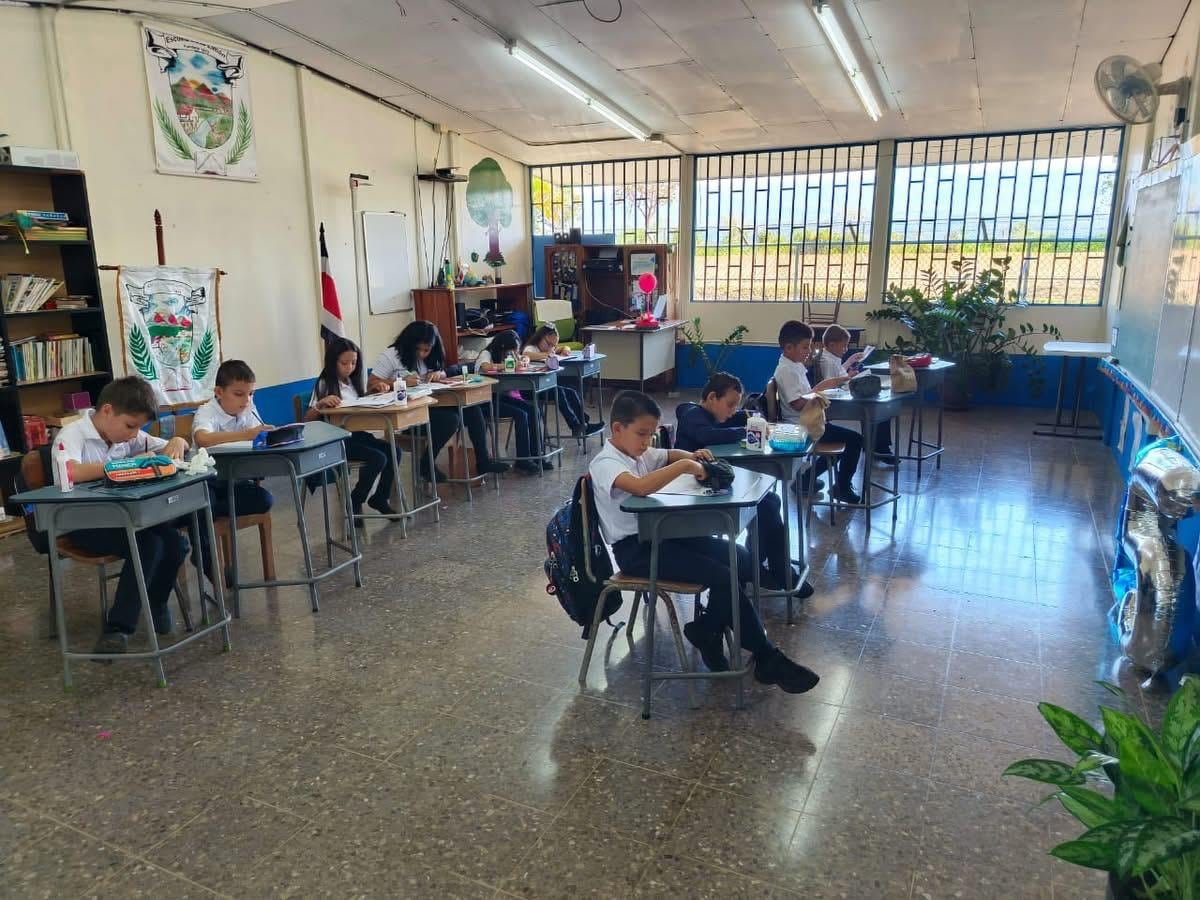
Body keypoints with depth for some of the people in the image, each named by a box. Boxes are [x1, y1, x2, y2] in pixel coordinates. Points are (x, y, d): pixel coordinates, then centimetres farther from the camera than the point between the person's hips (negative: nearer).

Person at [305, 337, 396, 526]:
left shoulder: (351, 381, 11)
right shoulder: (325, 384, -7)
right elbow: (307, 419, -12)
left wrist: (371, 392, 12)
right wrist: (321, 403, -31)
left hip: (356, 434, 7)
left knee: (394, 451, -12)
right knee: (378, 459, -24)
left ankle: (380, 498, 6)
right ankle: (354, 504, -5)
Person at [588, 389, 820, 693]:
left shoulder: (639, 452, 11)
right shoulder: (604, 464, -15)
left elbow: (670, 455, 31)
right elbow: (641, 487, -36)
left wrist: (692, 456, 7)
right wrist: (684, 465, -28)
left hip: (661, 532, 9)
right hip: (636, 548, -9)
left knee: (743, 560, -6)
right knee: (723, 577, -20)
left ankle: (706, 630, 10)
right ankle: (767, 659, -2)